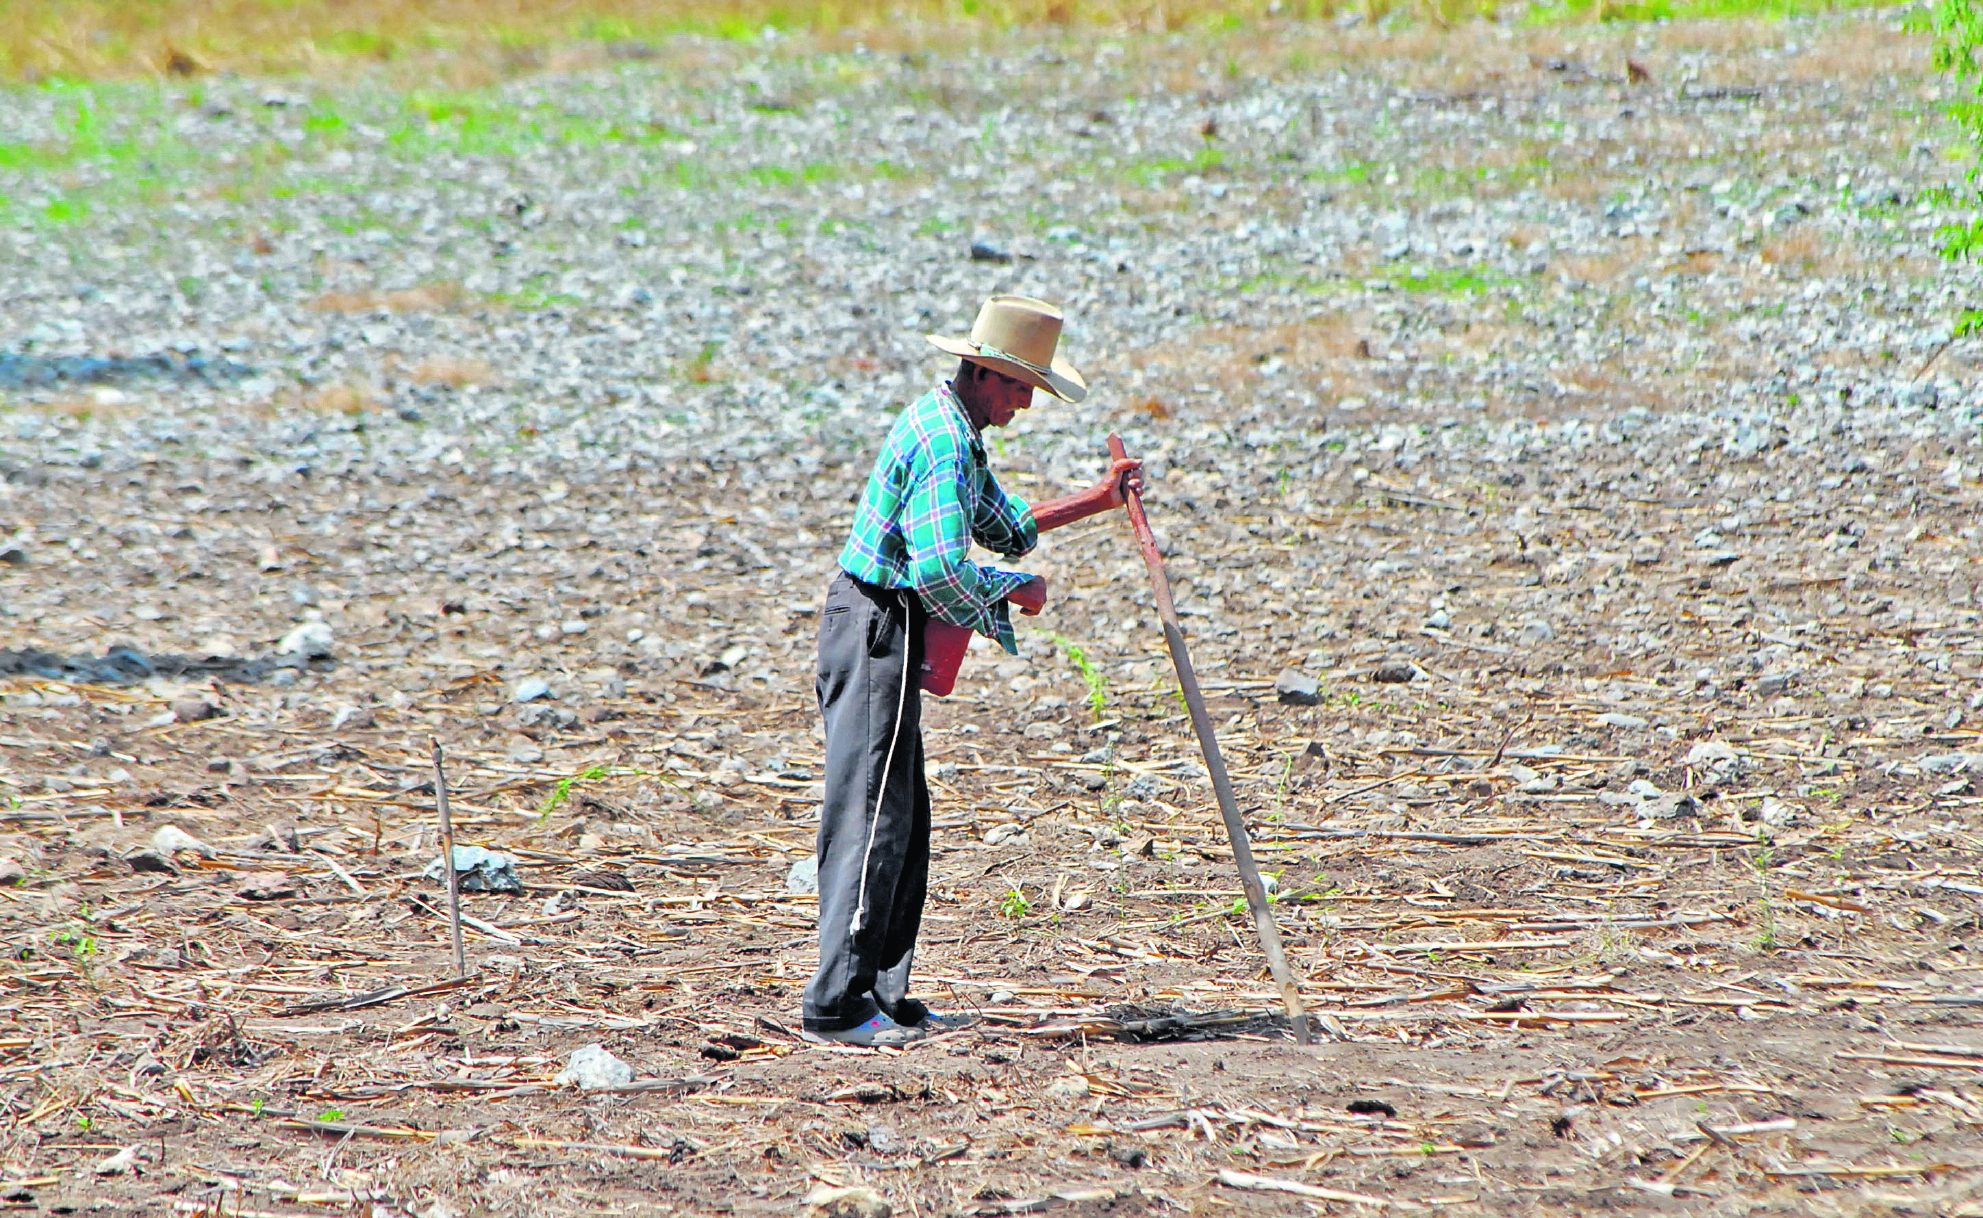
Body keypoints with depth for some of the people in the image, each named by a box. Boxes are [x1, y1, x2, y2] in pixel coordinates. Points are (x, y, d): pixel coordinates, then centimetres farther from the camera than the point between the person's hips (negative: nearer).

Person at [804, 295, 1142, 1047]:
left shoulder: (945, 425, 17)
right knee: (872, 816, -11)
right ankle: (836, 1006, -12)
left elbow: (1004, 526, 29)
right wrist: (1011, 593, -8)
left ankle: (881, 997, 15)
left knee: (904, 821, 12)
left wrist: (1098, 500, 23)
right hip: (878, 628, -11)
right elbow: (939, 567, -25)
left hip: (878, 630, 11)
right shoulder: (944, 441, -17)